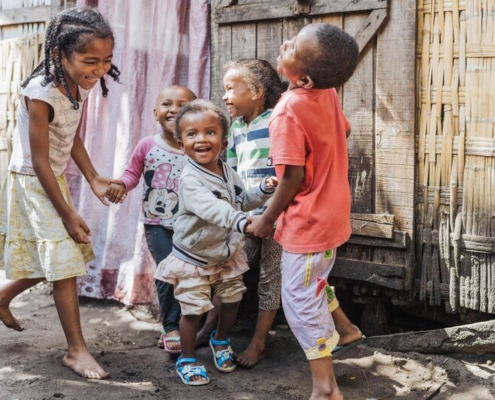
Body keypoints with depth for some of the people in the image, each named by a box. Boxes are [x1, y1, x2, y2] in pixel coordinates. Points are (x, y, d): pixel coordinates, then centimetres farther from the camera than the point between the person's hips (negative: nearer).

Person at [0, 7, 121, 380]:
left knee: (54, 260, 17)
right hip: (31, 183, -8)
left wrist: (93, 179, -5)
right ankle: (76, 349, 3)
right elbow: (40, 160, -24)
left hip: (55, 180, 8)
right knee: (64, 263, -8)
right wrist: (67, 213, -20)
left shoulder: (82, 86, -5)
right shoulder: (41, 93, -28)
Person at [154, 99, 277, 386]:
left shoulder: (228, 173, 1)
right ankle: (187, 360, 18)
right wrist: (241, 221, -55)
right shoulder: (190, 179, -25)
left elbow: (243, 200, 14)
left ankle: (221, 340, 44)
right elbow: (210, 208, -41)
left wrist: (264, 190, -5)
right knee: (193, 309, -1)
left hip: (227, 253, 7)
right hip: (193, 258, -7)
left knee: (233, 300, 17)